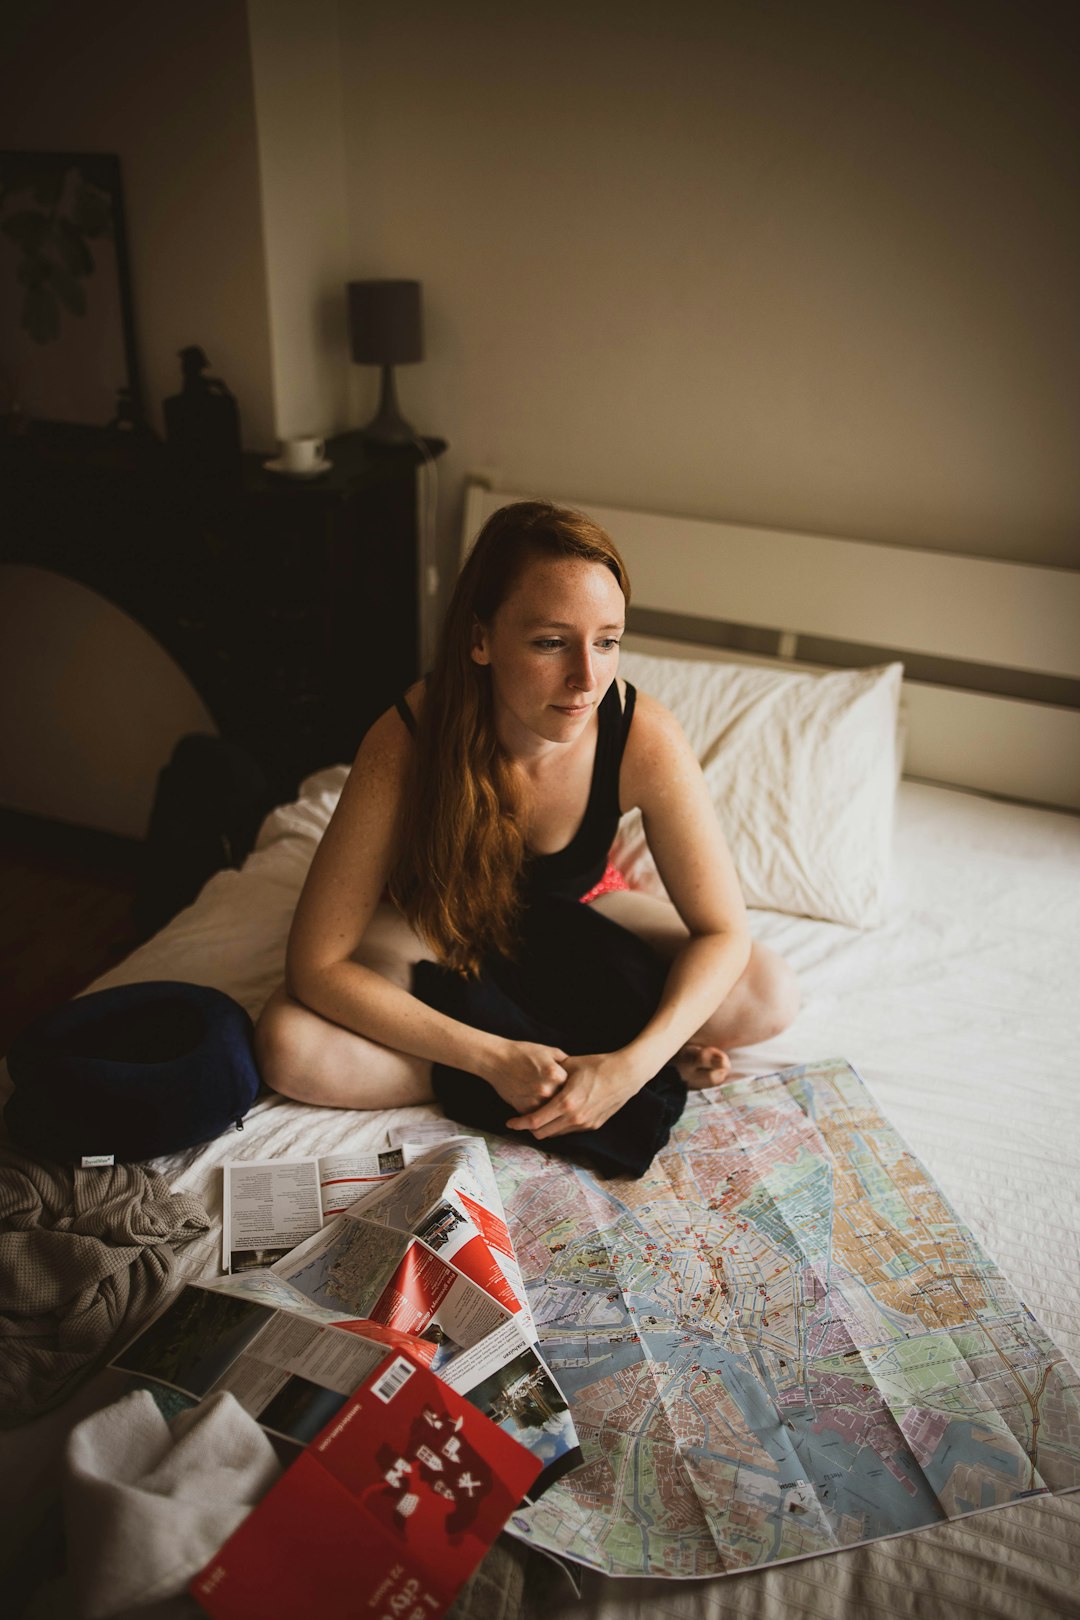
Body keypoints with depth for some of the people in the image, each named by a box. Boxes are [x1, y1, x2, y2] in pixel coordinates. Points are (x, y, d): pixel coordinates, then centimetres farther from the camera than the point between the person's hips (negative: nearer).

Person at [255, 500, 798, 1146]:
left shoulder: (646, 740, -32)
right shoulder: (406, 745, -36)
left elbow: (723, 931, -21)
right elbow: (316, 965, -31)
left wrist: (633, 1064, -37)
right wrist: (495, 1058, -38)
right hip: (436, 927, 0)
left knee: (771, 996, -17)